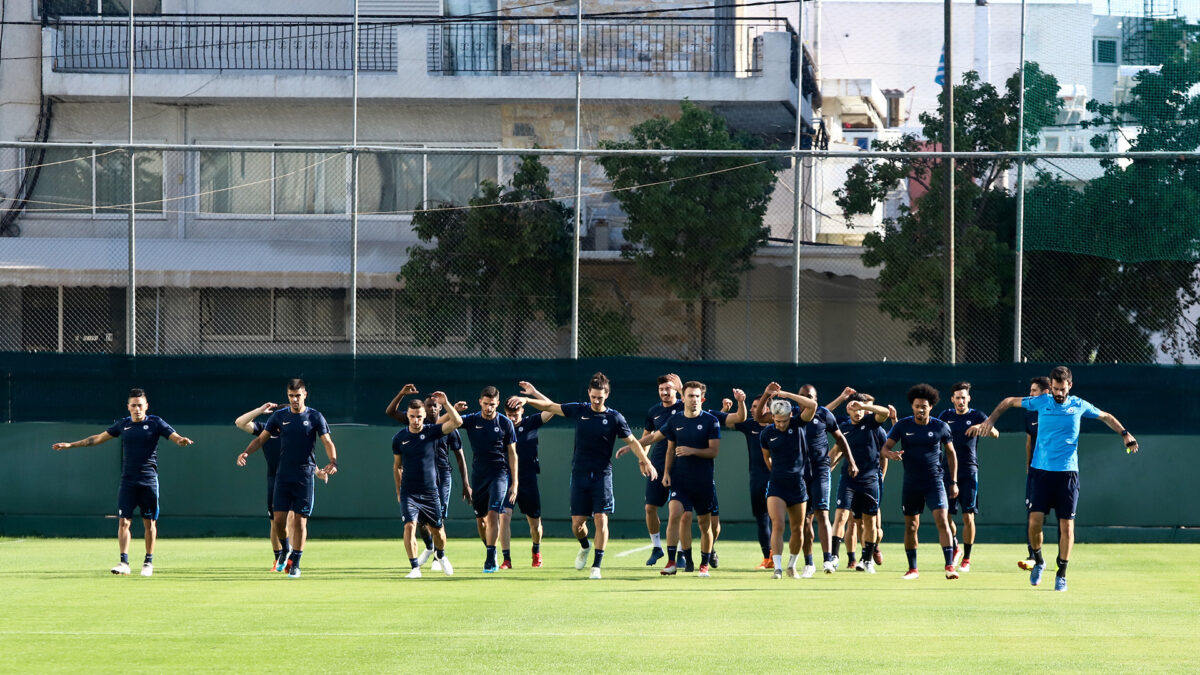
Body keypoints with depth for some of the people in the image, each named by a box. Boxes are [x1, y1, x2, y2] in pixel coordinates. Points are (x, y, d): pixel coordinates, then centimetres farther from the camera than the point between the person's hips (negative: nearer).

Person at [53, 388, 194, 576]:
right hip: (127, 481, 3)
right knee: (123, 521, -7)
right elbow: (98, 438, 20)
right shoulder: (123, 425, 11)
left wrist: (182, 440, -34)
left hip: (149, 482, -3)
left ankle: (148, 562, 14)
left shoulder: (155, 423, 0)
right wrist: (70, 445, 21)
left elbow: (175, 437, -9)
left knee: (149, 523, 3)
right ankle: (124, 562, -8)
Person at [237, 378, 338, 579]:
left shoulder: (315, 417, -1)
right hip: (283, 477, 2)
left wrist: (333, 462, -24)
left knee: (300, 521, -3)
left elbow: (328, 442, -5)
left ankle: (295, 564, 6)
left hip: (305, 477, -2)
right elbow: (261, 438, 8)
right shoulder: (279, 416, 6)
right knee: (279, 519, -3)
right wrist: (246, 452, -10)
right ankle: (285, 550, 26)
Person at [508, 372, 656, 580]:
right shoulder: (579, 410, 4)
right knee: (577, 523, 2)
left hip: (602, 475, -2)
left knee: (601, 520, -11)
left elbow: (632, 441, 4)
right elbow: (550, 407, 6)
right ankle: (584, 547, 35)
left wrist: (646, 462, -6)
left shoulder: (614, 418, -1)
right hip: (579, 474, 2)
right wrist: (527, 399, -7)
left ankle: (596, 566, -5)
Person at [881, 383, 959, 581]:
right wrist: (891, 454, -24)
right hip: (911, 483, 2)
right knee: (911, 526, 6)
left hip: (934, 482, -2)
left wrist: (953, 482, 7)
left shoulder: (940, 427, -1)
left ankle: (950, 566, -17)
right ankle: (912, 569, 16)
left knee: (942, 521, -15)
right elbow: (885, 448, 1)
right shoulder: (903, 426, 0)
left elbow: (951, 453, 10)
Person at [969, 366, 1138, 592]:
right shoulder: (1041, 402, 3)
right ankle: (1038, 561, 16)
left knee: (1067, 524, -4)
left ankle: (1062, 574, 7)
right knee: (1035, 519, -9)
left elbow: (1106, 417, 22)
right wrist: (989, 421, 8)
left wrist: (1125, 434, 10)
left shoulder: (1079, 405, 5)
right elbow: (1009, 401, 16)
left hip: (1068, 472, 0)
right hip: (1042, 470, 0)